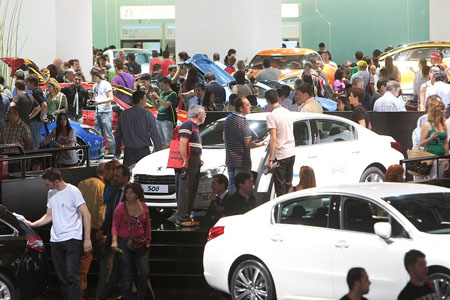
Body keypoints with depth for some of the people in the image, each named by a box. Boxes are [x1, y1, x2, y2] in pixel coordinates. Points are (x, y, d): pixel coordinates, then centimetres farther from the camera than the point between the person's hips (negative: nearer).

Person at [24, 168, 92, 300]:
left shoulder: (72, 191, -8)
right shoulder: (51, 194, 15)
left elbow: (86, 215, -9)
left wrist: (87, 239, -14)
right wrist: (32, 224, 10)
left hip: (71, 238, -7)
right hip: (55, 240, 7)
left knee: (71, 275, -15)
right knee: (61, 277, 7)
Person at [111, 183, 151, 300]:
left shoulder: (143, 206, 6)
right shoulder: (121, 207, -5)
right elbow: (115, 225, -9)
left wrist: (148, 241, 14)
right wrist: (114, 241, -22)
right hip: (124, 243, -3)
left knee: (144, 273, -1)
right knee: (127, 275, 0)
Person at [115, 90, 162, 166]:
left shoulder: (124, 114, 5)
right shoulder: (147, 114, -8)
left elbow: (118, 132, 14)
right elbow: (154, 134, -9)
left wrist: (118, 147, 26)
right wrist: (159, 149, -3)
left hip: (128, 150, 4)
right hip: (143, 150, -4)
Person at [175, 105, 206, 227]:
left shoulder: (195, 126, 22)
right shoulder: (188, 125, -11)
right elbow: (182, 144, -20)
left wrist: (198, 160, 19)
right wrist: (185, 161, -23)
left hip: (194, 164, 10)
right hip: (188, 164, -10)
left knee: (191, 191, 12)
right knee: (185, 191, -11)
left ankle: (186, 217, 17)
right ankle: (181, 219, -11)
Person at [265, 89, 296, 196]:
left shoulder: (272, 116, -14)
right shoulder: (287, 112, 9)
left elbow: (273, 138, -18)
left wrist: (270, 159, -17)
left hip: (280, 155, -7)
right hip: (292, 152, 7)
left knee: (280, 187, -2)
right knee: (288, 184, 14)